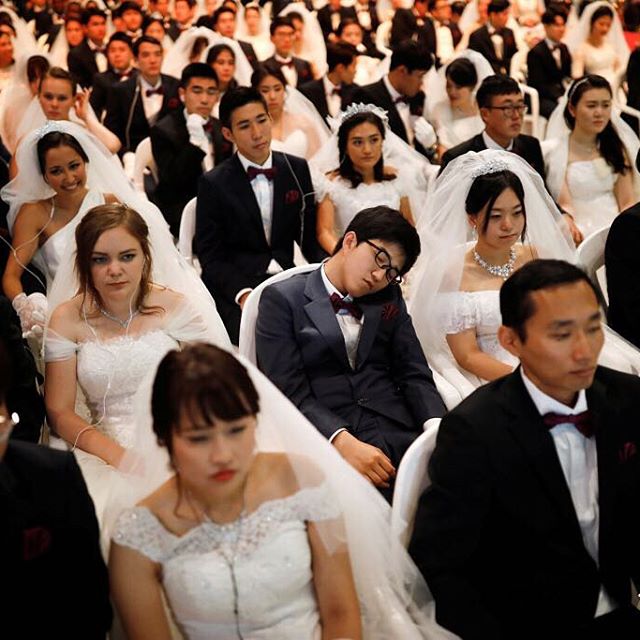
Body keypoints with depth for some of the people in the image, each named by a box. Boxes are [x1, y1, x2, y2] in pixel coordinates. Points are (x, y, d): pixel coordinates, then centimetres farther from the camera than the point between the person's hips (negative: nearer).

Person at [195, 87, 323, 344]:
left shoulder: (297, 170, 9)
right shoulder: (213, 184, -3)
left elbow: (309, 237, 13)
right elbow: (211, 257, -4)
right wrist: (242, 293, -21)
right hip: (234, 286, -4)